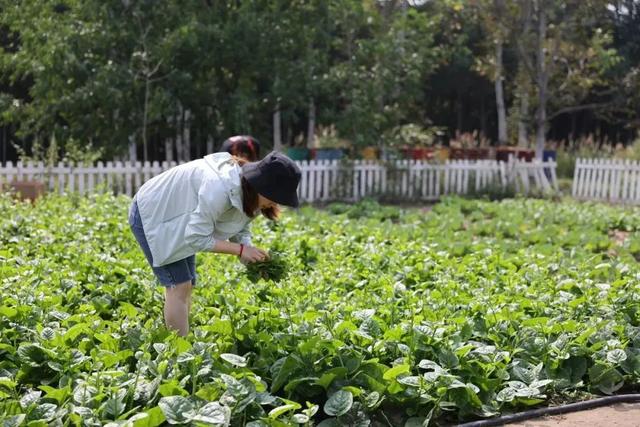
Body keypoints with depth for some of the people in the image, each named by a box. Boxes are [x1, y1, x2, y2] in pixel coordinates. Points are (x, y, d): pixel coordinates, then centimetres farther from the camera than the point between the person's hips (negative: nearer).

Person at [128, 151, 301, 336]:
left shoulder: (249, 196, -10)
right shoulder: (220, 188, -37)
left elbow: (240, 230, -1)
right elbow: (197, 238, -32)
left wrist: (252, 254, -20)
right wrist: (240, 250, -31)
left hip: (174, 218, 9)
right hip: (151, 215, -9)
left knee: (186, 285, 7)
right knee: (178, 286, -12)